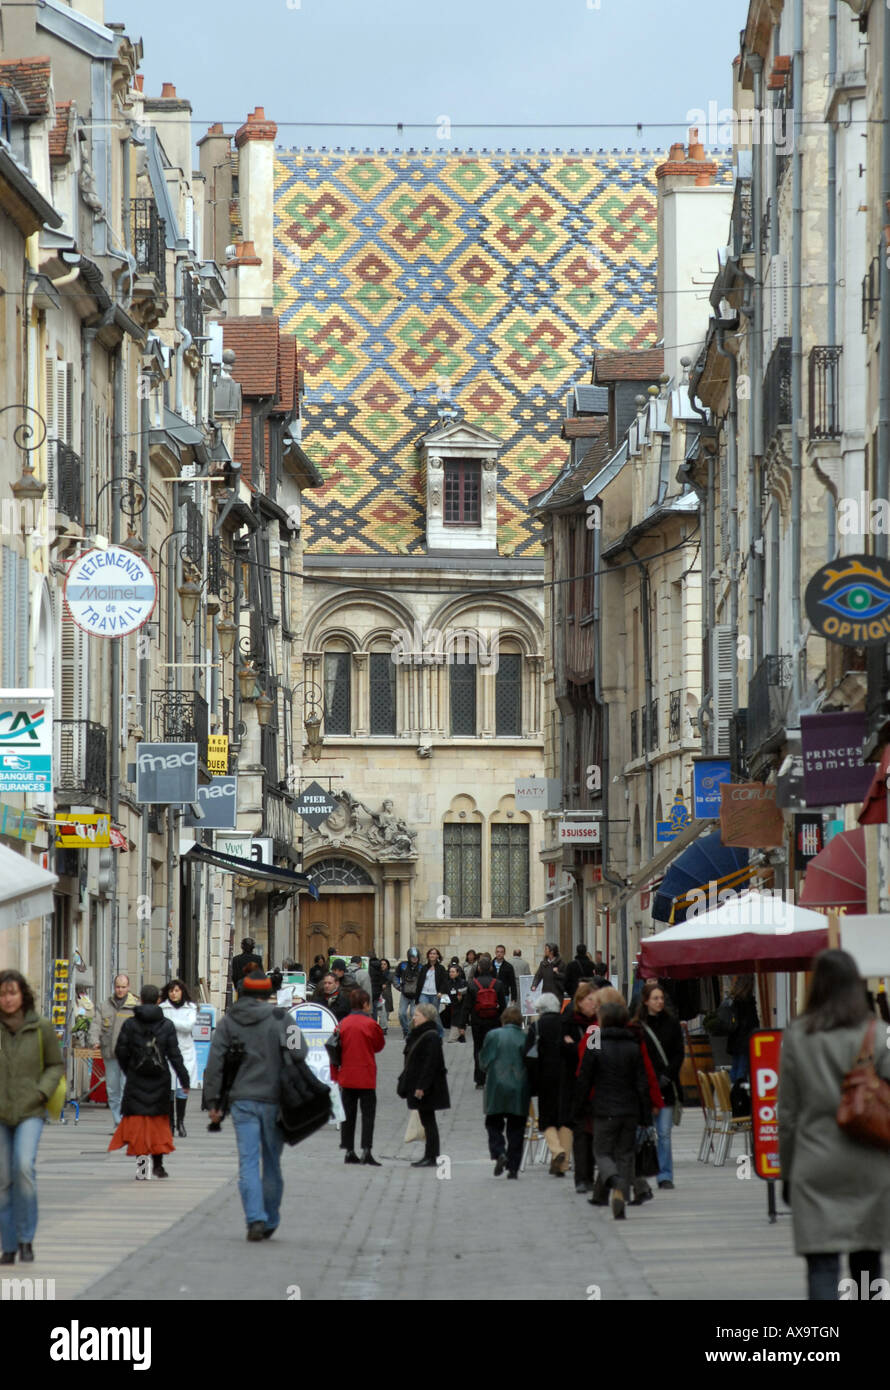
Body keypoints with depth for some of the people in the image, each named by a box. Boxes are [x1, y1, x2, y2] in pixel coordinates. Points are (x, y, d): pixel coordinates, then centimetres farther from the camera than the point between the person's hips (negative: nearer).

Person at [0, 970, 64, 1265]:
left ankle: (26, 1238, -8)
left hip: (30, 1112, -1)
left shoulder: (41, 1028, -2)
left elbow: (56, 1065, 9)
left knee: (24, 1166, -22)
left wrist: (41, 1092, -7)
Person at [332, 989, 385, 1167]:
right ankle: (366, 1151, -10)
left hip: (346, 1077, 4)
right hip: (366, 1077, -4)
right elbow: (379, 1045, 7)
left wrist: (335, 1075, 9)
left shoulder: (343, 1024, 1)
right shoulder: (370, 1024, -10)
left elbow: (335, 1050, 3)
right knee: (368, 1113, -1)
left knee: (349, 1114, 10)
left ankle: (349, 1152, 12)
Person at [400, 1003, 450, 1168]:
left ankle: (431, 1157, -4)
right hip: (417, 1085, 10)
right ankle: (429, 1156, 14)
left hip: (427, 1087, -10)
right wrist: (405, 1083, 19)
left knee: (428, 1121, -6)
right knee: (426, 1121, 11)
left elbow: (430, 1063, -22)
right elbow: (412, 1062, 21)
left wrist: (421, 1086, -25)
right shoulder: (419, 1035, 15)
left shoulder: (431, 1037, -16)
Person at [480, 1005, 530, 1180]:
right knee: (516, 1129, 8)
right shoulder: (525, 1039, -4)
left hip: (496, 1088, -1)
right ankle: (513, 1167, 6)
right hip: (520, 1091, 1)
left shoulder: (493, 1035, -4)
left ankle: (499, 1153, -12)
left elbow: (484, 1062, -1)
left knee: (494, 1125, 12)